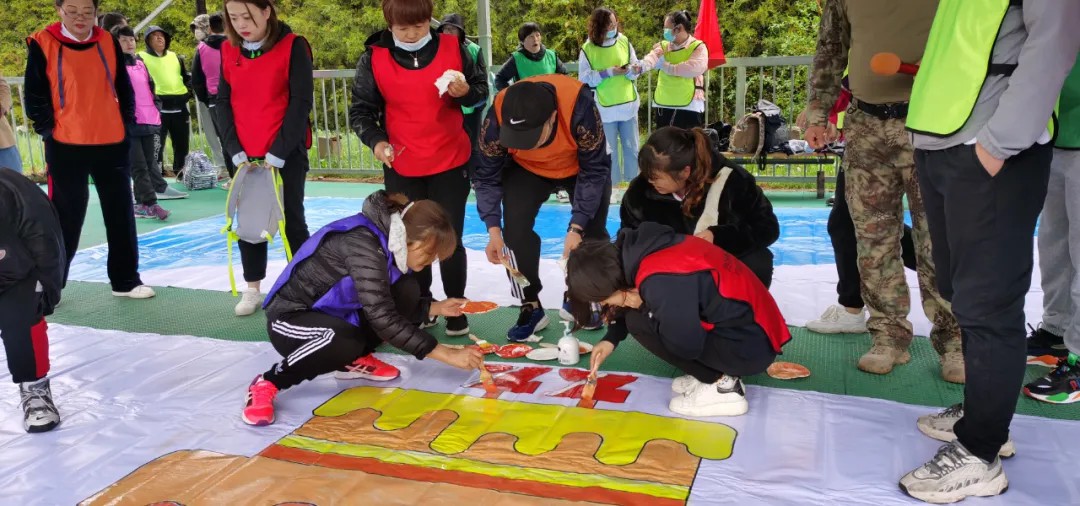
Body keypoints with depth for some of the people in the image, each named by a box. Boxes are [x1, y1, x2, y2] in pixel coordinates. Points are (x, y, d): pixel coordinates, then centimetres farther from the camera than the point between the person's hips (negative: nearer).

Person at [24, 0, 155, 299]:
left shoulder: (109, 42, 5)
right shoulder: (43, 44, -4)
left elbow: (124, 88, 12)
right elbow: (35, 95, -2)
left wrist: (126, 123, 5)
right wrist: (48, 130, -7)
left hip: (112, 143, 4)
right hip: (65, 146, -3)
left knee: (121, 215, 10)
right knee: (66, 220, 1)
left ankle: (125, 281, 22)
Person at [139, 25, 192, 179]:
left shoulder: (175, 57, 19)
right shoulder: (142, 57, 3)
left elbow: (186, 77, 25)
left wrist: (188, 91, 9)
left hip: (180, 107, 5)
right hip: (157, 107, -5)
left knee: (182, 144, 11)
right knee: (157, 145, -4)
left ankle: (181, 173, 22)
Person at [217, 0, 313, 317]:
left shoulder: (293, 46, -8)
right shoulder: (228, 50, 5)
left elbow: (301, 101, -12)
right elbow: (223, 101, 7)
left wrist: (279, 151, -15)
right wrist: (234, 148, -4)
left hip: (286, 153, -4)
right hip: (244, 155, 5)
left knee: (291, 220, 2)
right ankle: (252, 290, 20)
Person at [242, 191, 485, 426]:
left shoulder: (390, 240, -3)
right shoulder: (362, 243, -29)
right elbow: (383, 318, -35)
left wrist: (436, 308, -1)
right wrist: (447, 355, -34)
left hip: (335, 315, 8)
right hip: (290, 319, -8)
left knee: (407, 292, -6)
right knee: (344, 340, -38)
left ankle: (355, 360, 6)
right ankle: (266, 384, -15)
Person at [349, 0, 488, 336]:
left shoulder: (453, 48, -5)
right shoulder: (373, 60, -6)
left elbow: (481, 88, 8)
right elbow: (360, 110, 0)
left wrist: (466, 92, -15)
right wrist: (375, 141, -18)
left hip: (451, 163, -1)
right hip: (401, 169, 1)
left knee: (450, 239, 6)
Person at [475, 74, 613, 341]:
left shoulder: (579, 104, -42)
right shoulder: (498, 114, -35)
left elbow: (594, 170, -29)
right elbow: (488, 175, -19)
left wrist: (576, 227, -32)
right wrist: (494, 231, -27)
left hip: (584, 164, -1)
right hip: (526, 168, 1)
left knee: (592, 233, -5)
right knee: (515, 227, -14)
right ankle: (531, 308, 1)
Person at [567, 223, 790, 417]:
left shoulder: (659, 283, -28)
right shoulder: (643, 250, -1)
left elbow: (686, 345, -21)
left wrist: (638, 306, -11)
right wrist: (611, 338, 13)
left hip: (749, 347, -9)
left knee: (639, 322, -12)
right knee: (643, 313, 10)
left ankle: (721, 386, -4)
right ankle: (717, 373, 11)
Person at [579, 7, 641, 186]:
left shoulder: (624, 41, 1)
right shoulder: (588, 49, -9)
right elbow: (584, 79, -12)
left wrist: (631, 70, -16)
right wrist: (609, 72, -19)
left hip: (628, 104, 3)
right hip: (605, 108, -3)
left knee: (631, 147, 11)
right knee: (609, 150, 5)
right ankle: (612, 184, 19)